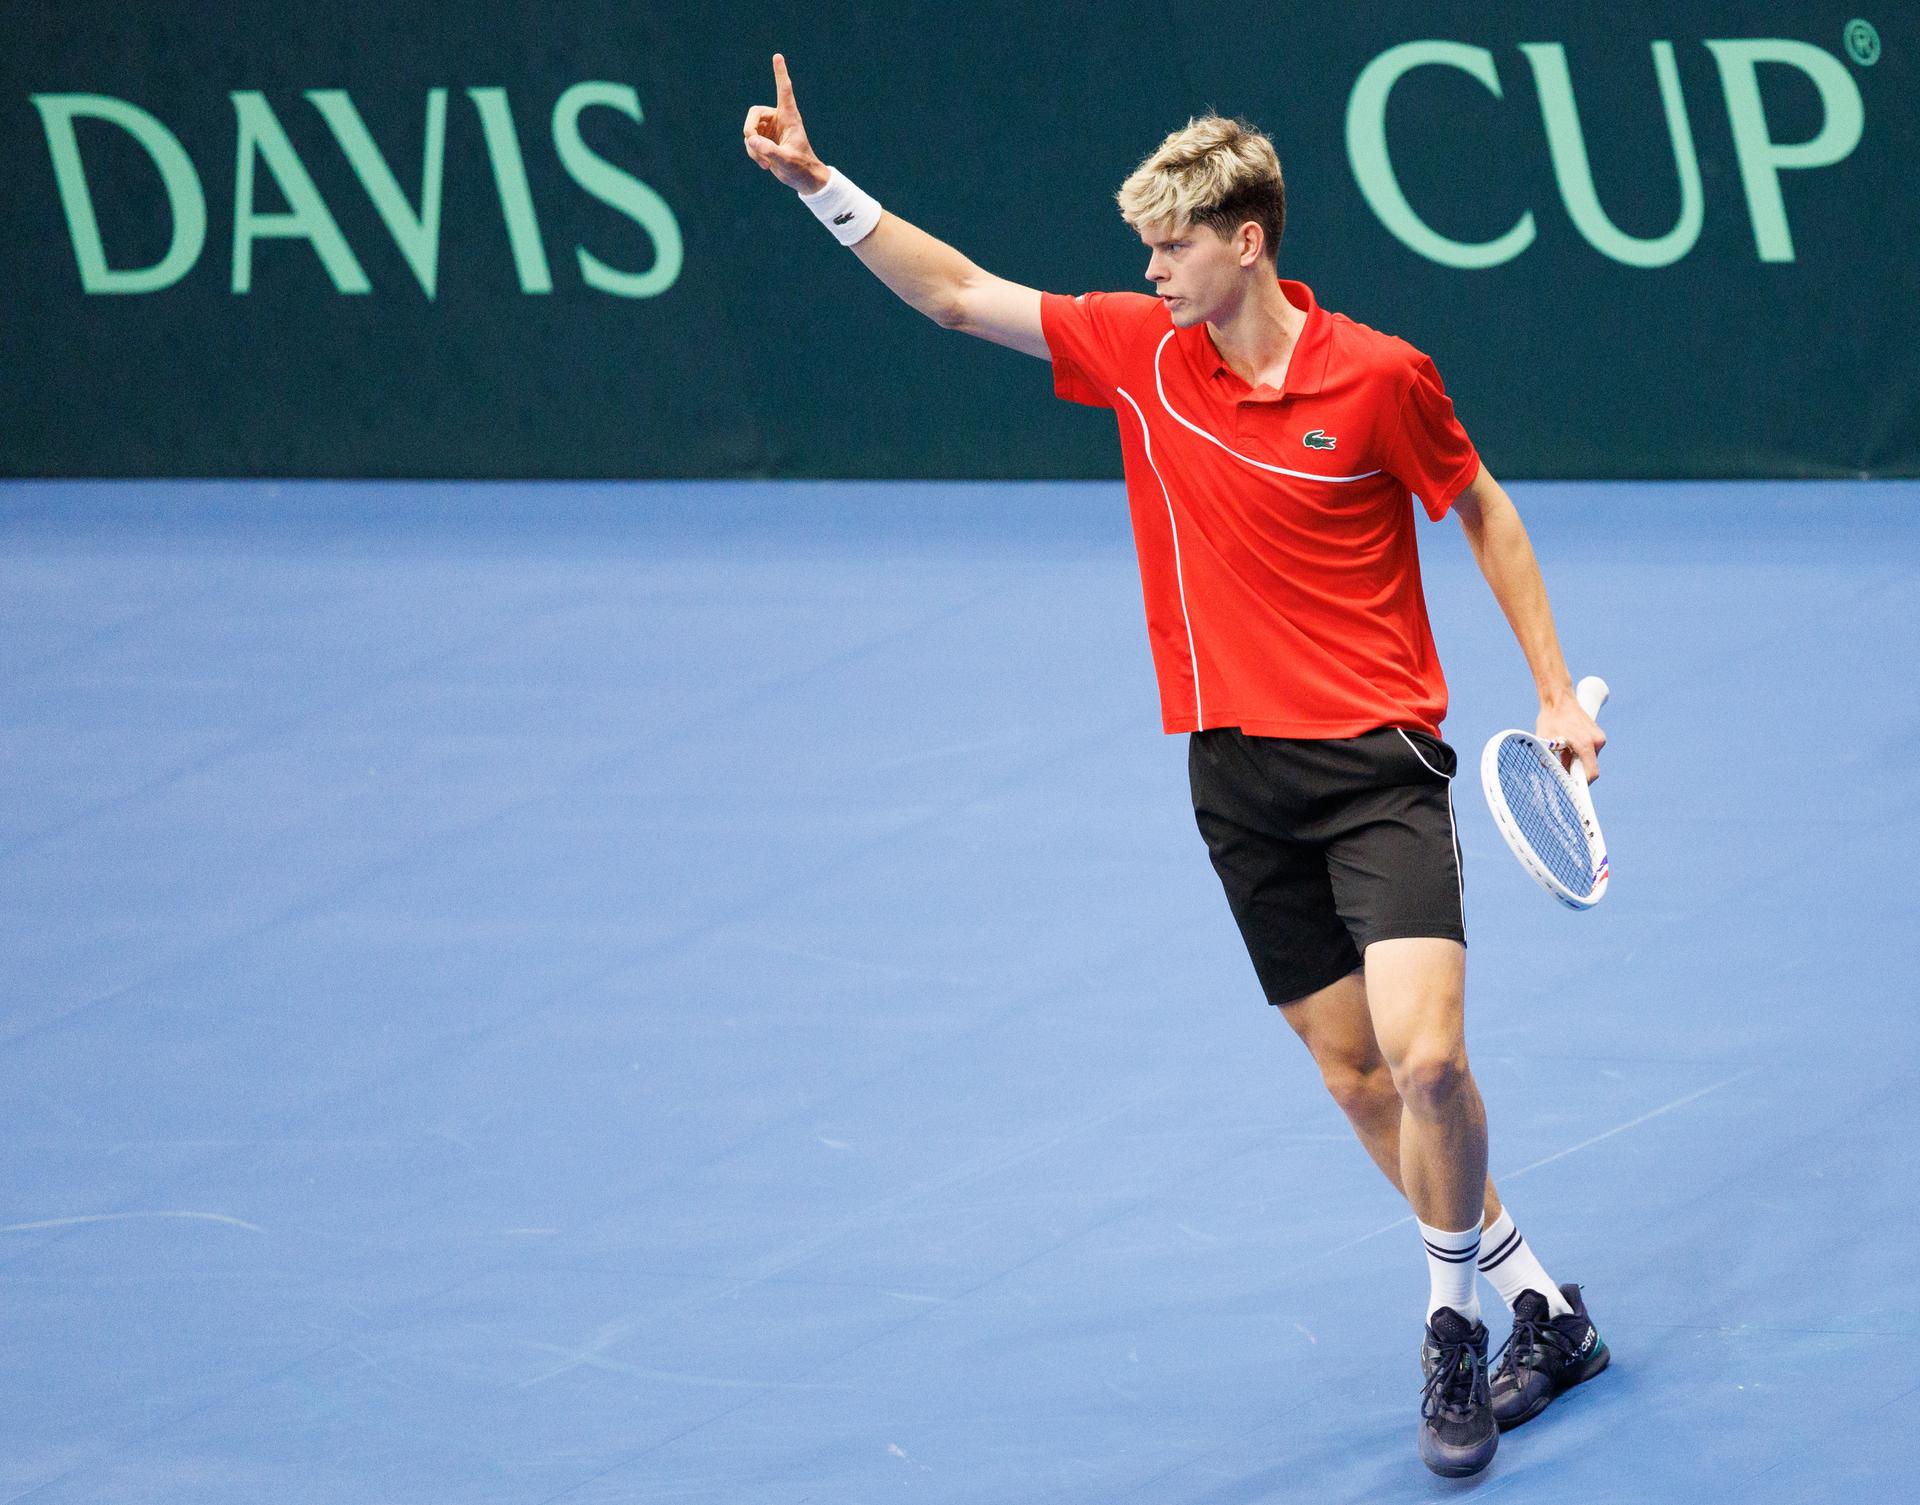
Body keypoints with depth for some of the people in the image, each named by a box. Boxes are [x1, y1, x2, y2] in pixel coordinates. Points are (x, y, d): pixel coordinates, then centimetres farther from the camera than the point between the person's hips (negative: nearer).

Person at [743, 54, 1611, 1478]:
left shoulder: (1378, 377, -10)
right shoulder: (1138, 350, 1)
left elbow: (1483, 510, 5)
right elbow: (959, 294, 8)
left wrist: (1556, 692, 4)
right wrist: (820, 183, 0)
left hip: (1380, 763, -5)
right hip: (1239, 769, 5)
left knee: (1425, 1054, -18)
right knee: (1353, 1070, 6)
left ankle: (1457, 1326, 2)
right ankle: (1541, 1307, 19)